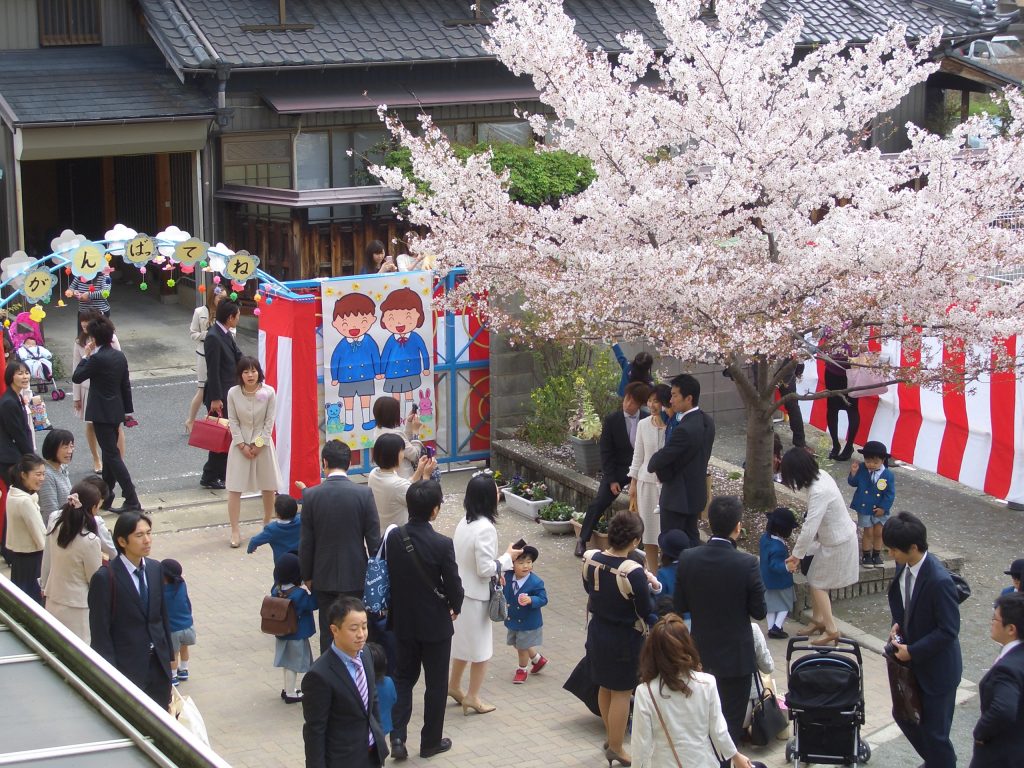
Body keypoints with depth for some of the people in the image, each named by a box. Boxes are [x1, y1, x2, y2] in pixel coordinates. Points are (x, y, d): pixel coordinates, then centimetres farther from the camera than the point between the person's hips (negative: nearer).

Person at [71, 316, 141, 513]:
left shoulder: (97, 358, -19)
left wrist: (86, 357, 1)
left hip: (102, 414, -8)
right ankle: (106, 496, 28)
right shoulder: (120, 356, 4)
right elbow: (126, 384, 10)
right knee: (110, 454, 18)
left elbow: (76, 377, -10)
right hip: (116, 412, 8)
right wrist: (127, 410, 18)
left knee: (112, 455, -7)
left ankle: (132, 501, -12)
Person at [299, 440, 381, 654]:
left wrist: (307, 576, 9)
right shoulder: (363, 494, -11)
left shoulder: (311, 495, -9)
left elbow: (306, 542, -4)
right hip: (355, 576, -1)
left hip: (324, 577, 1)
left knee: (328, 631, 10)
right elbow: (374, 539, -7)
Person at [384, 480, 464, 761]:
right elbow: (454, 586, -16)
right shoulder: (442, 545, -22)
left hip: (404, 621, 4)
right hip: (435, 623, -4)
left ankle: (397, 737, 6)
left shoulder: (394, 538, -10)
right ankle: (431, 741, 23)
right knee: (435, 683, 13)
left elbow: (388, 574, 1)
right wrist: (455, 608, 6)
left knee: (404, 676, 19)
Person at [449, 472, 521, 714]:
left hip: (460, 592, 8)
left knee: (464, 641, 25)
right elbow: (485, 569, -22)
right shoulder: (485, 528, -24)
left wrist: (496, 571, 12)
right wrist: (507, 558, -8)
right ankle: (472, 697, 17)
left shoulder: (465, 522, 1)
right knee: (481, 648, 8)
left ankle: (454, 685, 38)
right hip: (476, 596, -8)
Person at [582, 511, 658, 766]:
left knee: (604, 687, 23)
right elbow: (646, 610, -19)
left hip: (597, 633, 6)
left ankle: (612, 738, 41)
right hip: (626, 638, -6)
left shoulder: (590, 558, -12)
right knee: (621, 692, 10)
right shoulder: (633, 572, -29)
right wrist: (648, 585, -1)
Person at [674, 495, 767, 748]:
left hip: (701, 654, 4)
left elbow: (679, 607, -3)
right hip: (736, 658, -4)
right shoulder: (747, 564, -21)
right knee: (731, 723, 8)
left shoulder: (688, 559, -12)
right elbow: (759, 612, -12)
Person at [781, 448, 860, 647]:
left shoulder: (819, 492, -35)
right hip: (833, 537, 9)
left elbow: (809, 530, -33)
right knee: (815, 579, 18)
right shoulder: (820, 475, -6)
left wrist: (796, 556, -23)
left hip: (837, 544, -9)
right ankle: (818, 620, 33)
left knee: (817, 583, 4)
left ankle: (832, 631, 12)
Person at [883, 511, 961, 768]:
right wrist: (898, 624, -3)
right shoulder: (903, 566, -5)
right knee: (904, 717, 21)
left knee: (935, 732, 3)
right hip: (910, 661, 8)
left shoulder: (939, 581, -29)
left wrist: (912, 651, -20)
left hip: (936, 668, -8)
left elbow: (948, 630, -24)